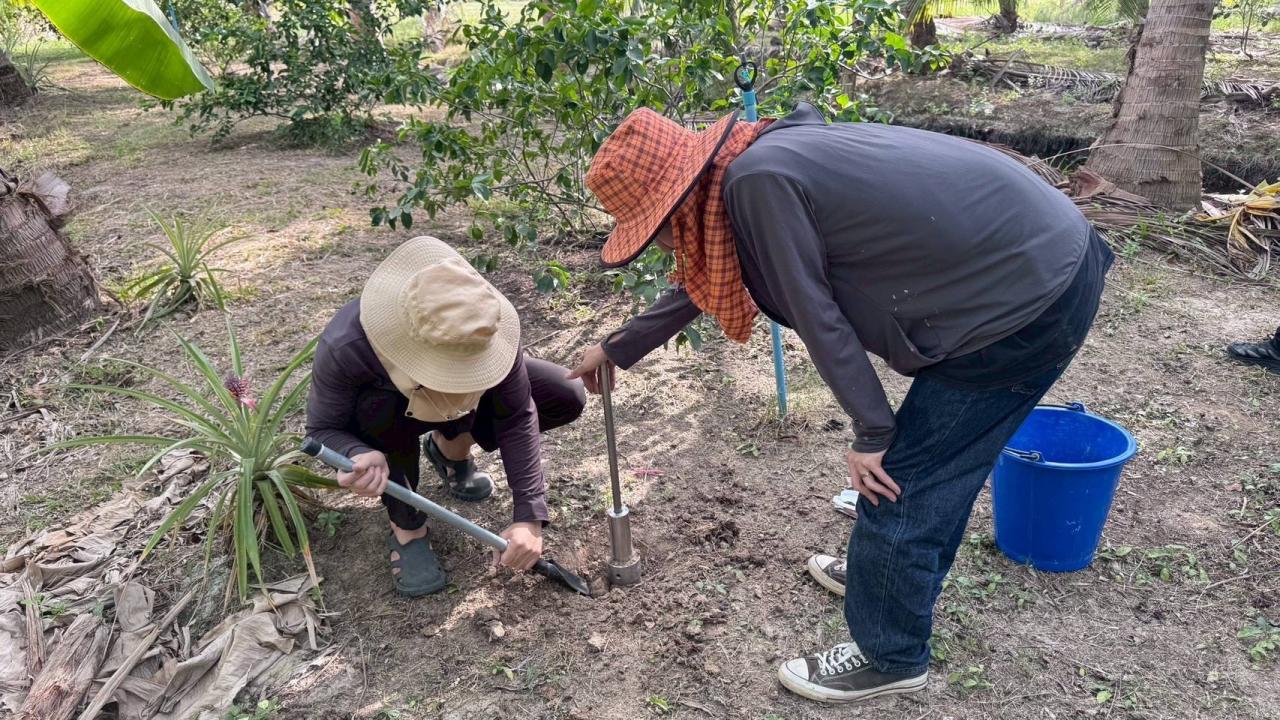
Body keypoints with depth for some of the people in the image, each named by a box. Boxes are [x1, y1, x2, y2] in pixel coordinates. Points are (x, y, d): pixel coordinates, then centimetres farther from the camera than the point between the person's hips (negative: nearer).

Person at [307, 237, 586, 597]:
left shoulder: (486, 328, -36)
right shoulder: (343, 348, -41)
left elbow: (518, 417, -27)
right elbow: (323, 428, -24)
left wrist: (529, 516, -32)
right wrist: (359, 455, -49)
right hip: (376, 418, -2)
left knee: (567, 399, -15)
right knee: (381, 411, -40)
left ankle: (450, 448, 9)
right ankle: (406, 529, -12)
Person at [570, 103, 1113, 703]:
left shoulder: (757, 180, -21)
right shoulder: (765, 161, 9)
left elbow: (815, 314, -17)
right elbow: (704, 281, 21)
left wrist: (871, 432, -6)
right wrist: (616, 349, 31)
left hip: (1027, 297, -9)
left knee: (901, 479, 1)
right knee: (934, 460, 24)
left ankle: (890, 657, 21)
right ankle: (889, 573, 45)